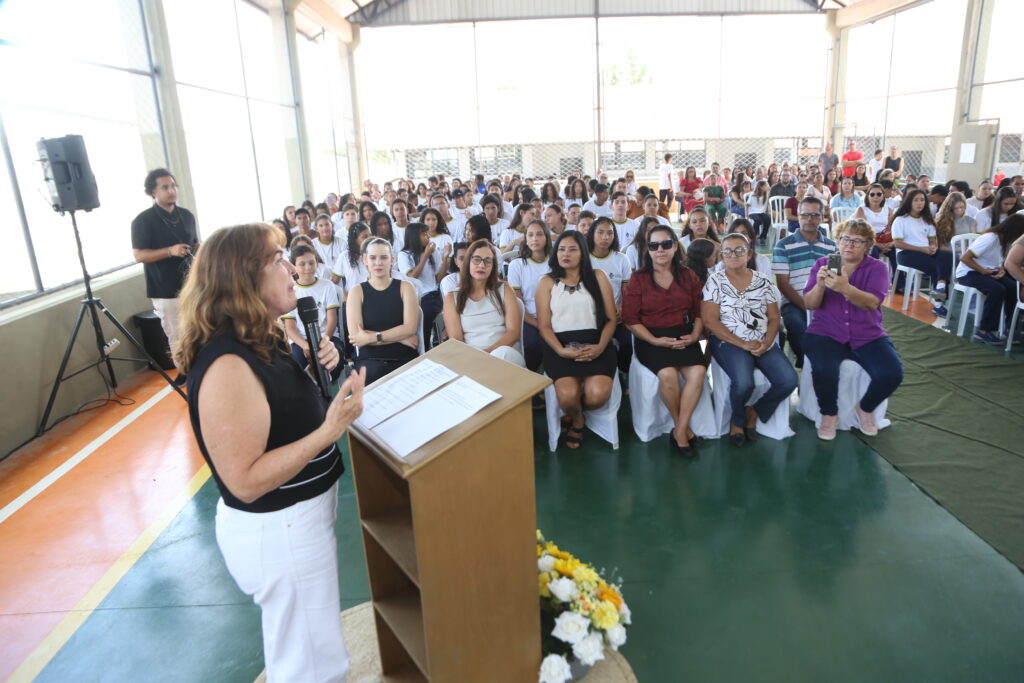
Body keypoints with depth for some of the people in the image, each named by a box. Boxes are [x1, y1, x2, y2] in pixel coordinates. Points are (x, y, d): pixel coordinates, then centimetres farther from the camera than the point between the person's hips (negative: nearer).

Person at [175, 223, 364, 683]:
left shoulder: (263, 341, 0)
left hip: (299, 513, 10)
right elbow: (245, 480, -28)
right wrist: (330, 430, -32)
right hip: (276, 529, -10)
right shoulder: (228, 367, -28)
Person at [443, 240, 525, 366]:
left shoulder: (504, 290, 13)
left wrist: (487, 352, -14)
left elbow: (513, 332, 3)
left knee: (503, 353, -36)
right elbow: (455, 339, 1)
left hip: (505, 354, 1)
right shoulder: (452, 297, 12)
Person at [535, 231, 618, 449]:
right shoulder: (547, 282, 11)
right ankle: (577, 418, 11)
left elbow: (611, 319, 7)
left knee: (598, 394, -27)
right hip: (560, 346, 0)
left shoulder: (598, 277, 13)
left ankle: (573, 416, 11)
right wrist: (561, 351, -15)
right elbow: (544, 326, 3)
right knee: (568, 395, -28)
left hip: (594, 345, 1)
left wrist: (600, 347, -11)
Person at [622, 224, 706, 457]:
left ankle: (679, 432, -14)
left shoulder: (689, 276, 11)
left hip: (684, 337, 3)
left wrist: (695, 334, -6)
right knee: (668, 374, -31)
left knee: (698, 372, -27)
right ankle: (684, 428, -5)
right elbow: (630, 319, -2)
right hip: (651, 339, -2)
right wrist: (656, 341, -14)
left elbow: (699, 312, 14)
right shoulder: (638, 280, 3)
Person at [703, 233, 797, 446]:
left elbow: (774, 318, 12)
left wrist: (767, 342, -10)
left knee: (788, 380, -21)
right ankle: (737, 419, 5)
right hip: (728, 343, -4)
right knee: (744, 383, -31)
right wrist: (743, 344, -13)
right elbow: (710, 320, -7)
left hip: (763, 344, 4)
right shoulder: (715, 281, 2)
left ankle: (753, 412, 9)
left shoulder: (763, 281, 13)